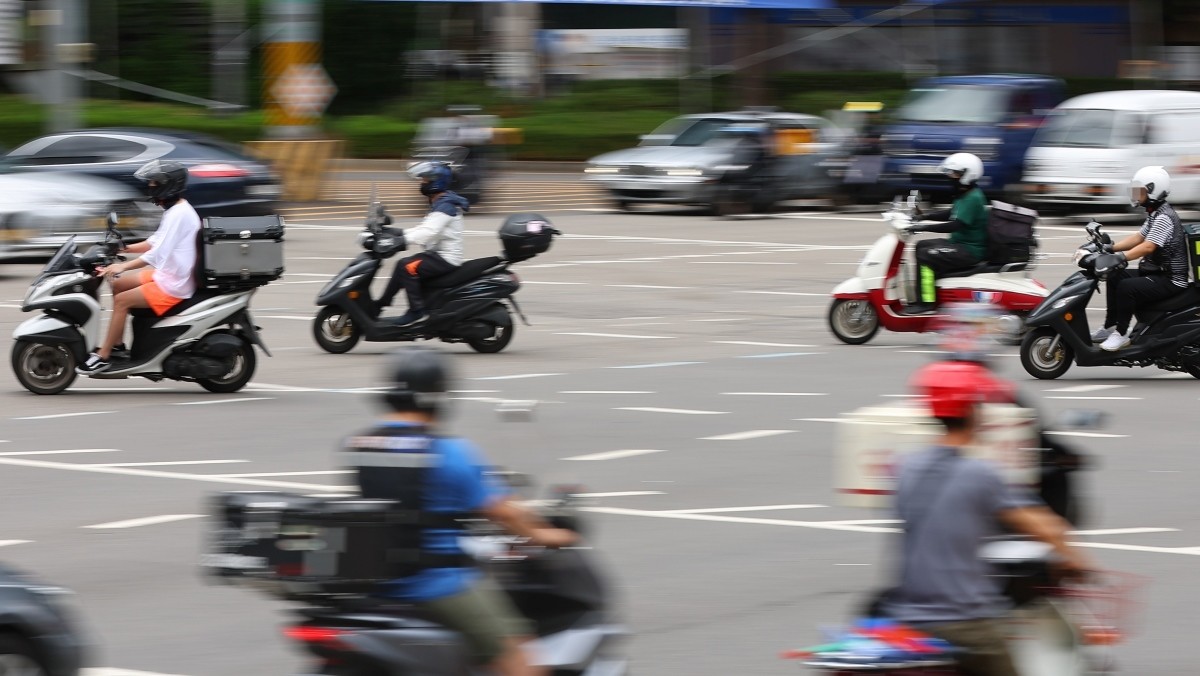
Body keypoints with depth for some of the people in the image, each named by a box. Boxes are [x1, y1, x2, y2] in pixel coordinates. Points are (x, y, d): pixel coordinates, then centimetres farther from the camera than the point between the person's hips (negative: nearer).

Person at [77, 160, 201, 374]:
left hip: (174, 285, -11)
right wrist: (125, 248, 11)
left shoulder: (179, 214, -21)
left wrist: (123, 266, -32)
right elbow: (156, 242, 21)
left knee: (122, 300, -16)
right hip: (166, 275, 11)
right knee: (118, 284, 15)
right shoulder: (175, 210, 12)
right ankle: (116, 344, 17)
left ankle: (103, 357, -11)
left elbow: (158, 252, -29)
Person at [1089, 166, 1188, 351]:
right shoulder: (1154, 214, 14)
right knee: (1114, 277, 15)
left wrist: (1119, 257, -35)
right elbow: (1138, 238, 17)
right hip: (1157, 273, 11)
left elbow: (1148, 246, -29)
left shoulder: (1164, 218, -20)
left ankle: (1121, 334, -19)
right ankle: (1110, 327, 16)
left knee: (1126, 287, -29)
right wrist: (1110, 248, 7)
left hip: (1171, 280, -11)